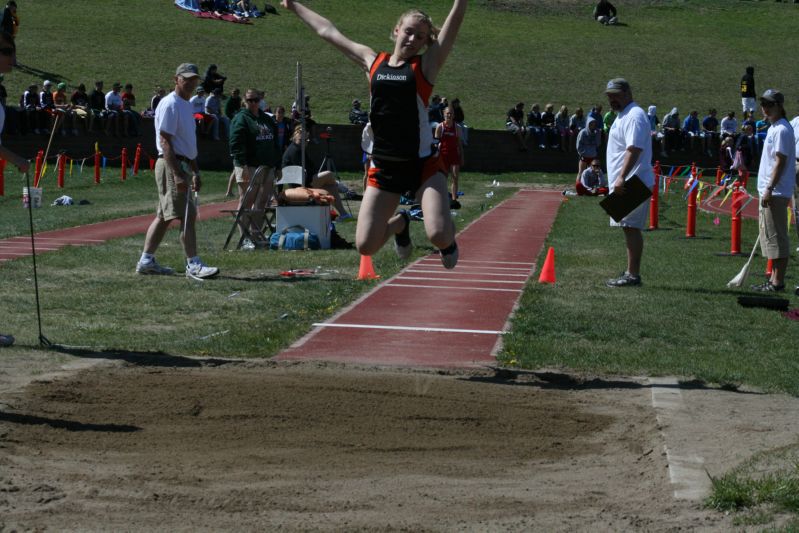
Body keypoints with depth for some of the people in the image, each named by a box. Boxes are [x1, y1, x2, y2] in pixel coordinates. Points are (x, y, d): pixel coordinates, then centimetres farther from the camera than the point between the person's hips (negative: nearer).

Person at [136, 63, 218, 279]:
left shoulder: (186, 105, 18)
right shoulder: (170, 105, -12)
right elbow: (165, 142, -19)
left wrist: (195, 172, 23)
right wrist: (177, 175, -25)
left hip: (182, 166, 10)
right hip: (171, 165, -10)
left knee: (164, 216, 11)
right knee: (188, 215, -12)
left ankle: (146, 261, 15)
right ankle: (193, 264, -12)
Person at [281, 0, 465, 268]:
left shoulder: (426, 65, 0)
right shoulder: (373, 61, 9)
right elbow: (328, 31, 18)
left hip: (422, 165, -3)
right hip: (383, 167, 4)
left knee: (439, 235, -22)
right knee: (366, 245, -2)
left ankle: (447, 241, 18)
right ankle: (399, 224, 32)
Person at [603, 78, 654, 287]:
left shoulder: (634, 116, -13)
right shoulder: (622, 116, 21)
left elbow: (634, 150, -24)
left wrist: (622, 178, -30)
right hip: (624, 184, 10)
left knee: (631, 227, -10)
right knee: (629, 228, 13)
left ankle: (633, 275, -11)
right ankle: (630, 272, 18)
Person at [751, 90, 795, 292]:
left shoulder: (782, 130, -13)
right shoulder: (774, 128, 17)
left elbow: (780, 162, -18)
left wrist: (770, 189, -21)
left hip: (776, 192, -10)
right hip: (769, 192, 10)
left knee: (776, 237, -8)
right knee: (770, 237, 14)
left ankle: (778, 282, -7)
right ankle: (774, 278, 20)